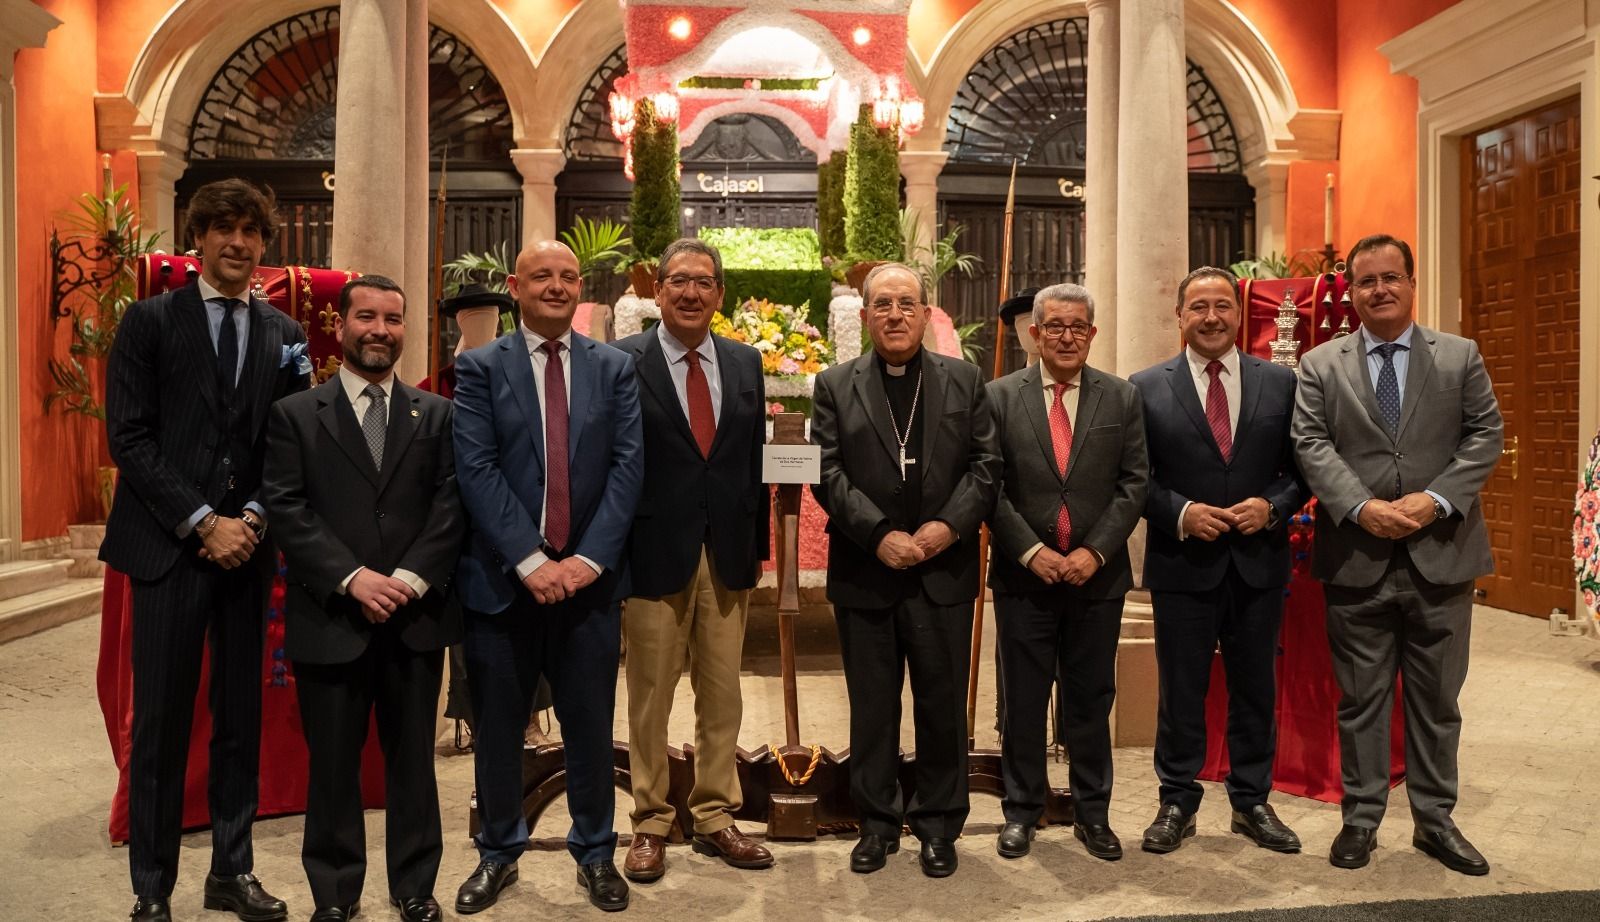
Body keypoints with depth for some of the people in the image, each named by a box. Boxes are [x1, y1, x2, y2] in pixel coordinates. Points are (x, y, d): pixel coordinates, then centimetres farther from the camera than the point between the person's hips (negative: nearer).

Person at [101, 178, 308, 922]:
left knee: (241, 717, 9)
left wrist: (253, 518, -7)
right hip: (171, 547, -3)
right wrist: (203, 522, -12)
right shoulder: (150, 320, 1)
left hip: (248, 546, 3)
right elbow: (129, 438, -6)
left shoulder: (283, 332, 10)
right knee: (161, 723, 2)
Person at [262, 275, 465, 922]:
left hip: (416, 618, 1)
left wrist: (412, 578, -12)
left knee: (412, 758, 11)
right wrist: (352, 578, -15)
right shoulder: (295, 415, 5)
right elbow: (286, 509, -5)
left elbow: (451, 506, 1)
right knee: (332, 764, 9)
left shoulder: (436, 414, 9)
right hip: (330, 619, -1)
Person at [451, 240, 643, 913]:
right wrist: (529, 560, -16)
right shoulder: (480, 368, 2)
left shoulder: (615, 368, 6)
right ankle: (499, 854, 29)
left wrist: (588, 559, -12)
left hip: (588, 576, 1)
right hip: (502, 577, 0)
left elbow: (627, 466, -2)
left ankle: (595, 854, 27)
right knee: (498, 728, 11)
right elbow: (476, 470, -7)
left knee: (590, 725, 9)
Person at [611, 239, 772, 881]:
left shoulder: (745, 364, 9)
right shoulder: (622, 362, -4)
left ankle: (715, 817, 28)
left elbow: (754, 461, 11)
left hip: (729, 557, 4)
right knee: (650, 699, 8)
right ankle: (650, 825, 24)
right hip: (655, 555, -4)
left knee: (723, 696, 12)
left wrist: (758, 545, 10)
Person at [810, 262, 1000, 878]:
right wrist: (879, 535, -14)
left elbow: (985, 465, 1)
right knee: (872, 706, 10)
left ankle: (938, 823, 25)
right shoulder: (835, 386, 4)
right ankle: (877, 823, 25)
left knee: (942, 704, 9)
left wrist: (948, 526, -12)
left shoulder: (964, 381, 7)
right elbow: (827, 474, -4)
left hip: (944, 570, 1)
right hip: (865, 573, 0)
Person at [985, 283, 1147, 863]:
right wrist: (1030, 551, -12)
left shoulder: (1122, 398, 4)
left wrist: (1095, 551, -10)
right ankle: (1021, 811, 22)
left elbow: (1133, 482, 0)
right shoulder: (1000, 396, 1)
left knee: (1092, 701, 11)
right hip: (1024, 576, -1)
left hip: (1098, 576, 1)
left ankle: (1092, 813, 25)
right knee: (1023, 701, 8)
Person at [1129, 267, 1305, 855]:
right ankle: (1177, 803, 23)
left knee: (1256, 689, 13)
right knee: (1181, 691, 8)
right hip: (1182, 564, -2)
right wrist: (1180, 512, -15)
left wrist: (1273, 505, -12)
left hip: (1260, 563, 2)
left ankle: (1252, 802, 29)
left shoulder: (1280, 382, 5)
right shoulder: (1146, 388, -1)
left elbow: (1301, 469, 6)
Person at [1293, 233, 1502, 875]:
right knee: (1360, 701, 8)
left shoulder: (1461, 357, 8)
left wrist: (1434, 499, -14)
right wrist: (1363, 508, -19)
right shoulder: (1319, 365, 5)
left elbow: (1485, 436, 1)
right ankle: (1360, 819, 20)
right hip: (1356, 558, -1)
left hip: (1441, 556, 1)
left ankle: (1435, 821, 26)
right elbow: (1312, 445, -5)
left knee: (1437, 700, 12)